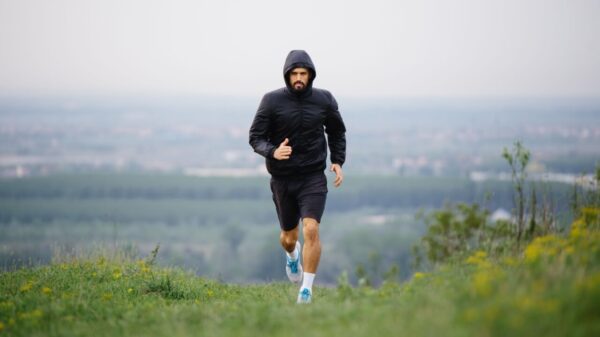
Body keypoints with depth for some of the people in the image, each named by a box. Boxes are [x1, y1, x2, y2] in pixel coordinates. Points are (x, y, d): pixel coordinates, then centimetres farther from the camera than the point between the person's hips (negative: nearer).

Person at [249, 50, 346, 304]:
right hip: (283, 178, 0)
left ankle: (307, 290, -11)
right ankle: (292, 255, 54)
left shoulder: (324, 100, -3)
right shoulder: (272, 101, -9)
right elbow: (256, 137, -8)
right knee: (289, 236, 15)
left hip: (313, 178, 0)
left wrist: (338, 161, 4)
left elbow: (337, 131, 15)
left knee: (311, 230, -19)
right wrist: (272, 152, -28)